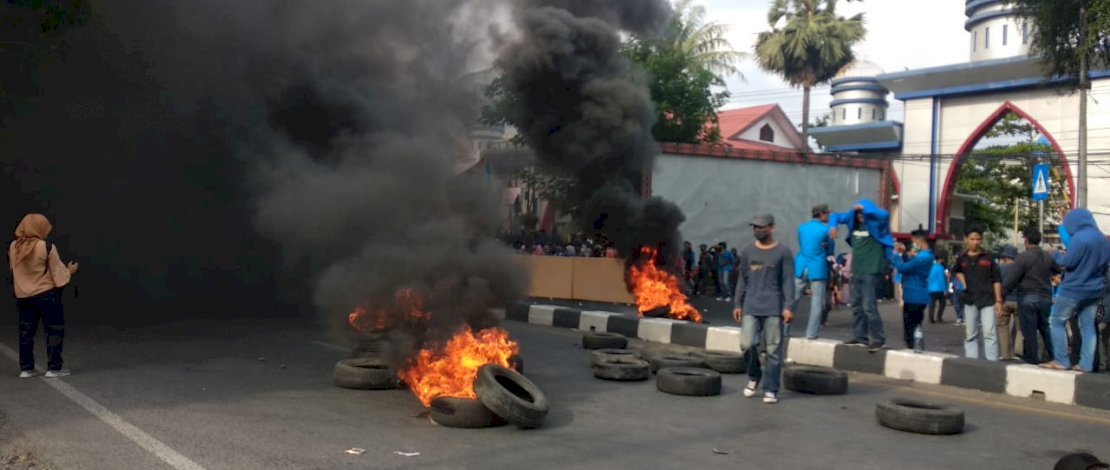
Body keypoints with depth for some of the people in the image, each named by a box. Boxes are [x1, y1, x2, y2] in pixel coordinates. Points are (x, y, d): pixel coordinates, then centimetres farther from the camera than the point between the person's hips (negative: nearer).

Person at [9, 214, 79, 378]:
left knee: (26, 332, 13)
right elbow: (57, 271, -9)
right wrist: (69, 271, 10)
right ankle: (54, 368, 3)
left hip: (23, 296, 5)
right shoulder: (47, 247, -16)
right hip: (47, 294, -5)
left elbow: (13, 270, 13)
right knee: (54, 331, 4)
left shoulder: (13, 247, 1)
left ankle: (26, 368, 15)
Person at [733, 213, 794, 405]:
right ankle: (754, 377, 18)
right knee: (747, 343, -8)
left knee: (773, 349, -1)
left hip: (773, 308, -3)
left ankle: (770, 390, 8)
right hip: (751, 307, 3)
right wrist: (737, 304, 9)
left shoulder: (783, 252, 1)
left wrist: (787, 306, -10)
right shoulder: (747, 252, 11)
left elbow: (788, 281, -2)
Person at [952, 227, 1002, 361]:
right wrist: (962, 281, 7)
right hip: (970, 300, 3)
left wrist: (998, 300, -6)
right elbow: (956, 271, 27)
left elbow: (996, 280, 0)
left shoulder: (988, 258, 0)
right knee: (970, 334, 8)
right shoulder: (962, 259, 5)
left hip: (987, 300, -3)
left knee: (989, 333, -9)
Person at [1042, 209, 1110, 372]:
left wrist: (1056, 255, 2)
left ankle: (1061, 361, 0)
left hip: (1075, 289, -8)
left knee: (1056, 321, 3)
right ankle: (1086, 364, 7)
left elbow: (1068, 262, -16)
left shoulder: (1079, 238, -19)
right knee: (1088, 326, 10)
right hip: (1095, 290, 8)